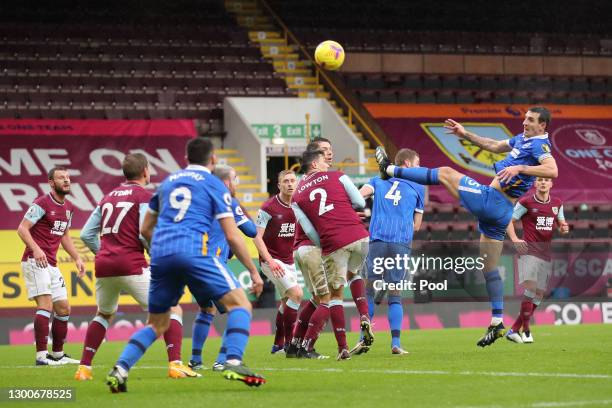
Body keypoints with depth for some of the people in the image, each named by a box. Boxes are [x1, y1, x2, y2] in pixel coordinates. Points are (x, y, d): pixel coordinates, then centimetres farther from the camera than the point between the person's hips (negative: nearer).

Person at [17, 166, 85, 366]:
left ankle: (57, 354, 24)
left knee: (63, 309, 12)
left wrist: (77, 258, 19)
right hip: (35, 261, -9)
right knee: (46, 304, -19)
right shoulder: (42, 203, -10)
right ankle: (41, 356, -23)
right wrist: (36, 249, -29)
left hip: (51, 264, 9)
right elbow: (22, 228, -15)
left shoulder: (68, 208, 15)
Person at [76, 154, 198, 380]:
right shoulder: (144, 196, -1)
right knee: (173, 311, 2)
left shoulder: (108, 197, 19)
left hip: (103, 266, 6)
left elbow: (86, 235, 17)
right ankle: (175, 364, -14)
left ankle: (84, 368, 23)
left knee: (104, 315, 30)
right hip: (132, 266, -6)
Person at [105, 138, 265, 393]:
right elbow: (231, 235, 3)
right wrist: (254, 272, 10)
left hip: (160, 255, 5)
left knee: (156, 324, 17)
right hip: (194, 251, -5)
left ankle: (120, 369, -1)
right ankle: (234, 364, -20)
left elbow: (145, 230, 28)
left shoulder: (168, 182, 25)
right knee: (240, 304, 0)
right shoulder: (214, 185, 10)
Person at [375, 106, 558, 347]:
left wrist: (520, 168, -35)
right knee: (489, 269, 12)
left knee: (445, 173, 3)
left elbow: (552, 170, -29)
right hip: (500, 212, 9)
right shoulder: (523, 139, 17)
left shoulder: (539, 144, -11)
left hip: (491, 200, -9)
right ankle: (497, 324, 11)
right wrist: (466, 135, 32)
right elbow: (495, 146, 32)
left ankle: (390, 170, 16)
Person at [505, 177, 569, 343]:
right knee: (529, 288, -21)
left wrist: (564, 228, -2)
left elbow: (561, 223, 23)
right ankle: (526, 331, -14)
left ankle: (514, 330, 11)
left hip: (546, 254, 6)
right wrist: (515, 239, -16)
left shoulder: (557, 203, 12)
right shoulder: (526, 202, -2)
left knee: (538, 295, 3)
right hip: (529, 251, -6)